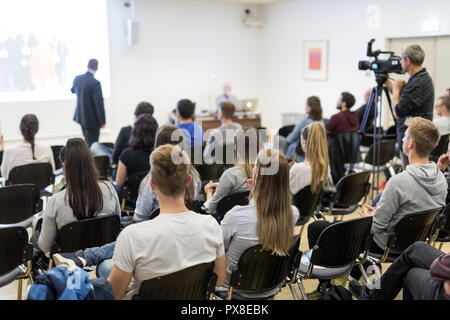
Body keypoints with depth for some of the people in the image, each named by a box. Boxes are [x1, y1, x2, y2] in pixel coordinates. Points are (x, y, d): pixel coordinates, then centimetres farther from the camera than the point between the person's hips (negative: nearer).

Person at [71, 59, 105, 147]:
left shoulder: (77, 78, -1)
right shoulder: (95, 83, -23)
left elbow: (73, 90, 22)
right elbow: (99, 104, -21)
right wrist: (102, 122, -12)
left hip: (80, 116, 8)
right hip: (92, 119, -8)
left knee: (88, 142, 21)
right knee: (91, 145, 1)